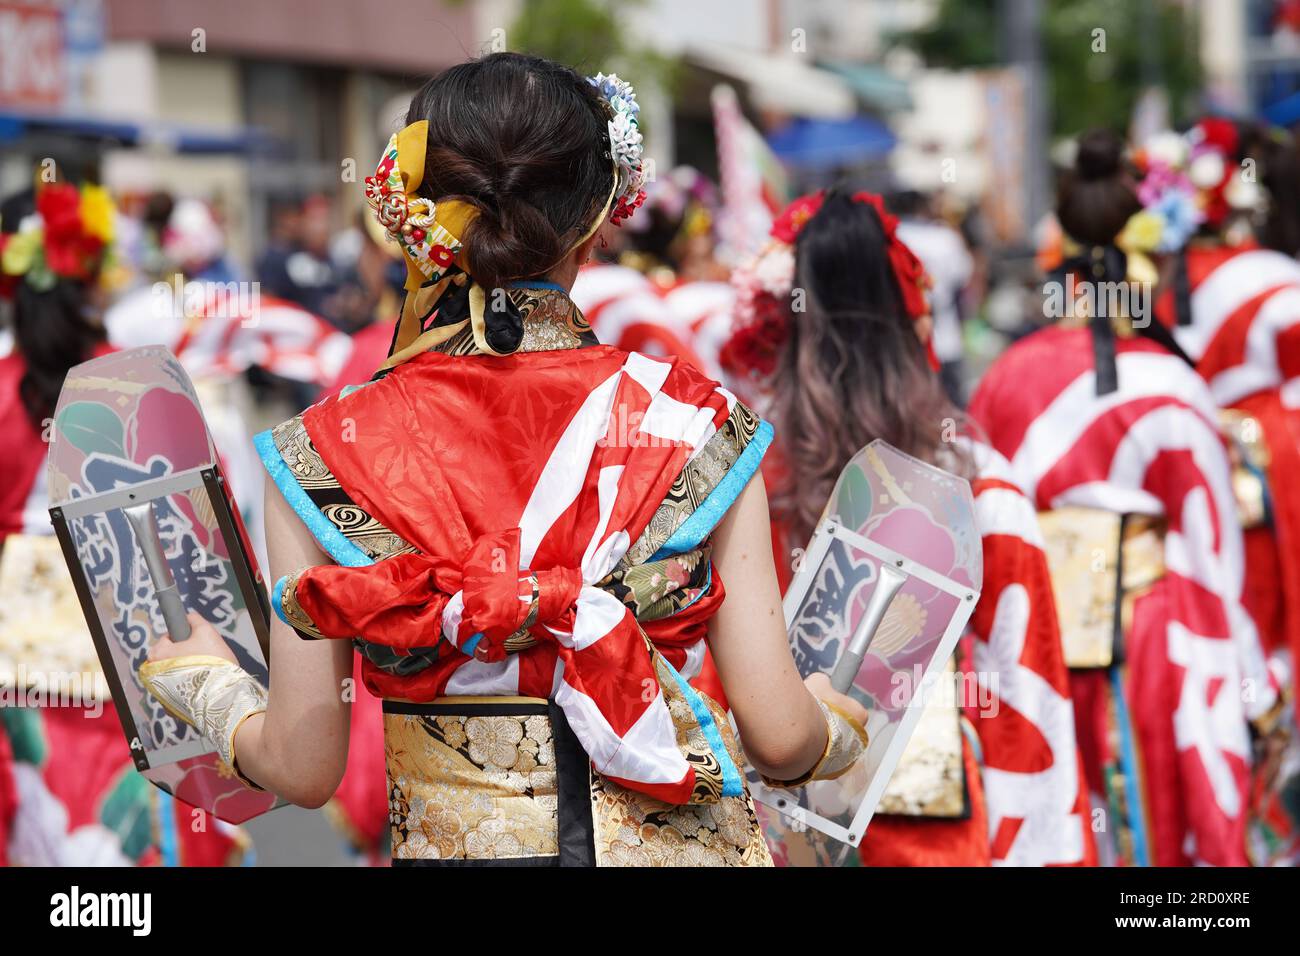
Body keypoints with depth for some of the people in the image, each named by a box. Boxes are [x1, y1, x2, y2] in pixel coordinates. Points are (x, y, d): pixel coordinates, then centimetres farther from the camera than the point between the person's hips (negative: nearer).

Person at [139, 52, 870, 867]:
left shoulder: (325, 455, -10)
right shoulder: (698, 426, -9)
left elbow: (303, 769, -6)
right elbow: (778, 736, -9)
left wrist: (199, 677, 14)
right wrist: (833, 721, 14)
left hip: (455, 849, 0)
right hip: (683, 851, 0)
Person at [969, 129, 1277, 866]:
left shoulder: (1008, 378, 2)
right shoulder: (1168, 390, -9)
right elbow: (1211, 556, -7)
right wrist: (1246, 692, 1)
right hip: (1141, 639, -4)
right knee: (1148, 831, 7)